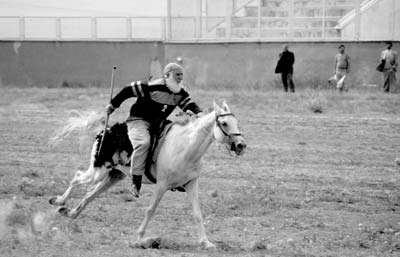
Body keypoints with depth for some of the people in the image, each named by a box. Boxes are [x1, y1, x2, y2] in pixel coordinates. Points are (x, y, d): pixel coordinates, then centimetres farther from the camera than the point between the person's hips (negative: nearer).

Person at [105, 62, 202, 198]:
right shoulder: (153, 87, -19)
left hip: (158, 123, 7)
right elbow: (128, 90, -12)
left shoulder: (180, 93, 3)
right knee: (143, 142, -36)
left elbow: (190, 104, 5)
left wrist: (198, 113, -20)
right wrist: (113, 105, -3)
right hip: (138, 120, -7)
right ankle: (136, 181, -30)